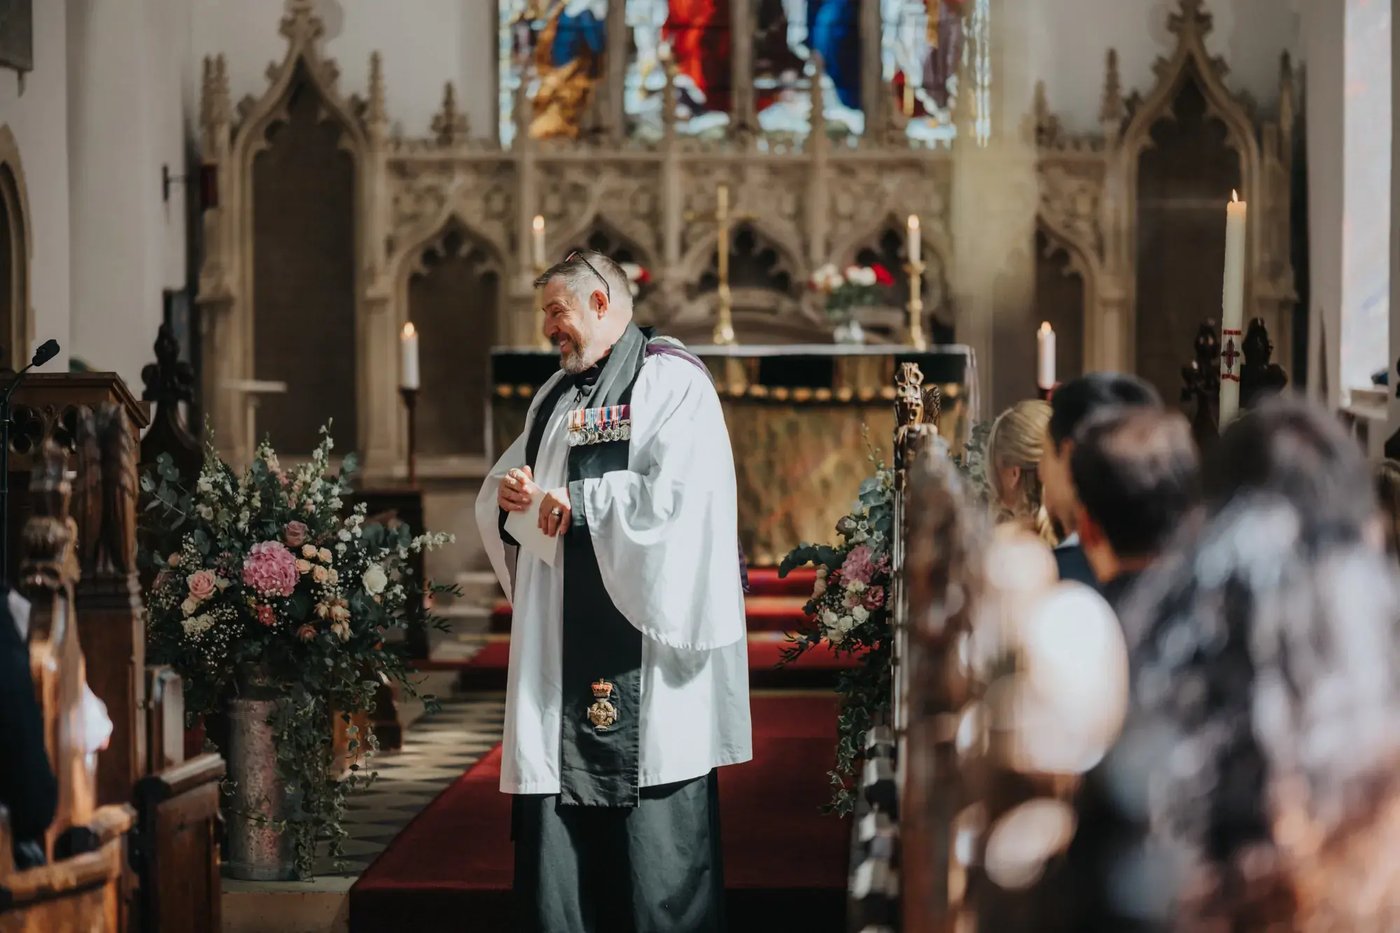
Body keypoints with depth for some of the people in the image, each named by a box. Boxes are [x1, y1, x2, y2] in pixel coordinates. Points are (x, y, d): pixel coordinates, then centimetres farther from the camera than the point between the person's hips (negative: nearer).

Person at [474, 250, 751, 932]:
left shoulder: (672, 381, -4)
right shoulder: (556, 396, 20)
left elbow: (678, 492, -18)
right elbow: (497, 502, 24)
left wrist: (574, 502, -10)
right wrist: (508, 496, 0)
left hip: (640, 635, -7)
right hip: (562, 638, 7)